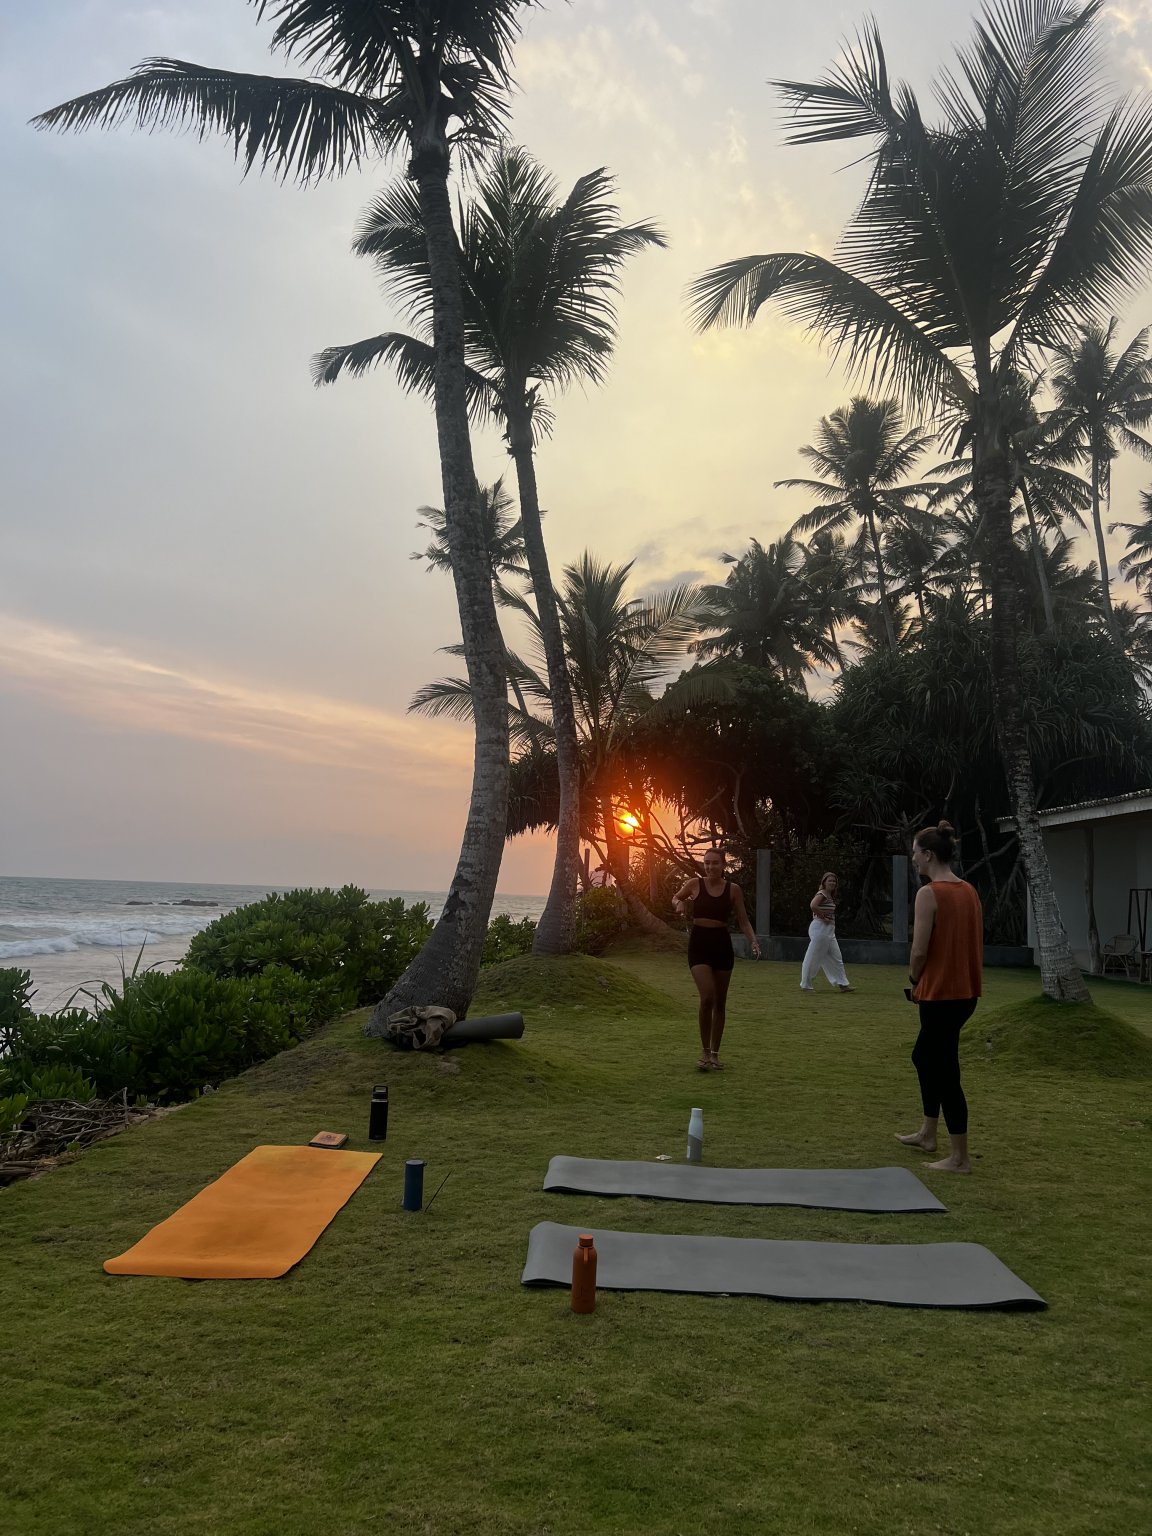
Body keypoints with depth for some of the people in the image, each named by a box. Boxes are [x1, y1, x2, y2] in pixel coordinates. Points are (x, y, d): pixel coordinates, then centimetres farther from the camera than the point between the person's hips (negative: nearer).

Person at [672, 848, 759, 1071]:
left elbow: (743, 921, 6)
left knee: (719, 1002, 9)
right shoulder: (694, 884, -1)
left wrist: (753, 941, -11)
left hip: (722, 945, 2)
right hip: (699, 944, -2)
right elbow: (676, 898, 18)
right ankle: (705, 1051, -2)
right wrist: (679, 904, -5)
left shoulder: (733, 889, 1)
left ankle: (715, 1053, 23)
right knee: (707, 997, -18)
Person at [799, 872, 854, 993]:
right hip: (819, 928, -10)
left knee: (836, 958, 11)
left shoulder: (830, 896, 17)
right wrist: (823, 917, -22)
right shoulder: (821, 894, -12)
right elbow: (813, 905, -31)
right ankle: (805, 985, 5)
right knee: (813, 957, -3)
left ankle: (842, 984, 16)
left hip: (829, 930, 10)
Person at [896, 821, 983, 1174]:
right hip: (965, 992, 9)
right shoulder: (968, 892, 9)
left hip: (940, 994, -9)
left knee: (945, 1071, 0)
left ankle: (960, 1158, 7)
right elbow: (972, 943, 13)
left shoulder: (929, 893, -17)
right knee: (924, 1056, 23)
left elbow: (920, 950, -19)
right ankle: (928, 1133, 34)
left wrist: (914, 980, 1)